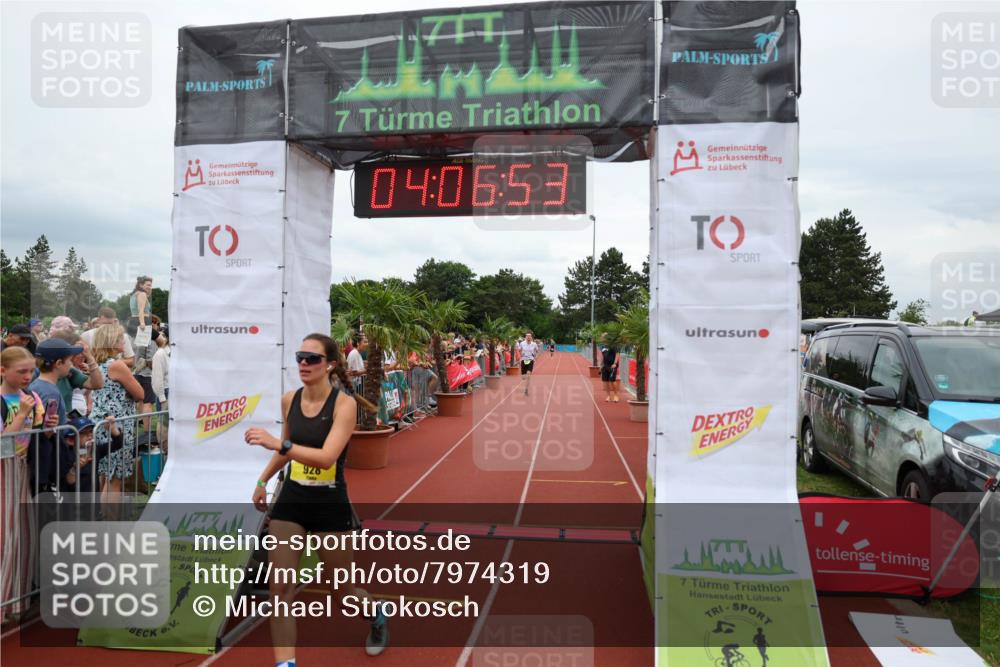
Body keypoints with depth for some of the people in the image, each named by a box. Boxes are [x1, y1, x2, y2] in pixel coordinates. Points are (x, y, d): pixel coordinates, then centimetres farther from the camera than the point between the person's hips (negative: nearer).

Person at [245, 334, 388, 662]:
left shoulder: (344, 403, -18)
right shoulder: (289, 400, -1)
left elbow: (327, 457, -31)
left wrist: (277, 443, -40)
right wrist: (263, 480, 18)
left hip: (330, 504, -4)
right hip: (291, 499, 4)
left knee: (341, 587, 13)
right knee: (280, 586, -3)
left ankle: (376, 614, 46)